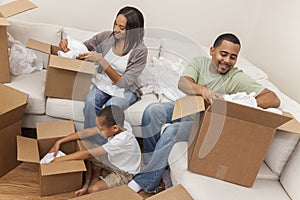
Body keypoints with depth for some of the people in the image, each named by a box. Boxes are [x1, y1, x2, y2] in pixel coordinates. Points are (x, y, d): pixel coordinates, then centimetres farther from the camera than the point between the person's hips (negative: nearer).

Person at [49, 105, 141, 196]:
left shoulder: (121, 140, -38)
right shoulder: (118, 126, -17)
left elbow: (88, 153, -33)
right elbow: (86, 132, -11)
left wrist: (61, 159, -24)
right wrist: (59, 142, -9)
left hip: (123, 173, -8)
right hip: (112, 163, 8)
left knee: (93, 190, -26)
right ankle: (86, 183, -3)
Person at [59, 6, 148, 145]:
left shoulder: (140, 51, -19)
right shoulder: (106, 37, -7)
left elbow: (123, 83, -24)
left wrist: (100, 60, -30)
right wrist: (67, 44, -15)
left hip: (126, 90, -3)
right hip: (103, 83, 3)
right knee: (90, 101, -29)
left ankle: (101, 147, -12)